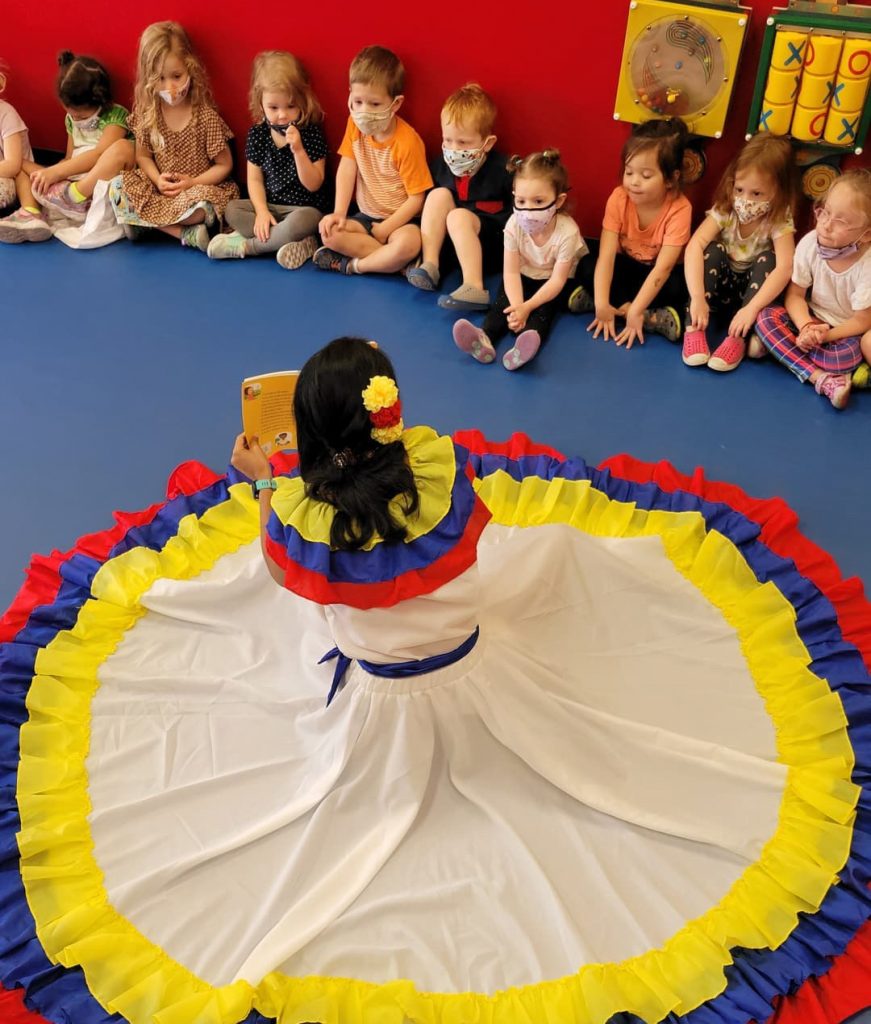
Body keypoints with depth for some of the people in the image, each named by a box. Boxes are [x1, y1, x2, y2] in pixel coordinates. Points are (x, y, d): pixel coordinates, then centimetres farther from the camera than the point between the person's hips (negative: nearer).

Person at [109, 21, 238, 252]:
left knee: (201, 208, -39)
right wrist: (157, 179, -13)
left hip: (199, 189, -5)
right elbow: (143, 156, 8)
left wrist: (192, 183, -18)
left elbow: (224, 165, -6)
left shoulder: (206, 117, -12)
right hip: (159, 188, 5)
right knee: (118, 188, -22)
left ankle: (144, 221, -14)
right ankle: (186, 233, -23)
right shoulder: (147, 113, -2)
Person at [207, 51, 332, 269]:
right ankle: (301, 243, -27)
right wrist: (262, 211, -14)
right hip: (271, 205, 6)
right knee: (232, 210, -15)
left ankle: (246, 245, -17)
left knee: (300, 222, -38)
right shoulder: (257, 133, 0)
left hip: (306, 208, -6)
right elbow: (255, 179, 2)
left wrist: (298, 149, -28)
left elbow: (313, 185, -15)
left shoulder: (311, 133, -11)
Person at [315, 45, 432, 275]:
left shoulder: (407, 142, -18)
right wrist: (339, 213, -18)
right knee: (328, 232, -20)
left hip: (401, 220, -5)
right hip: (366, 216, 5)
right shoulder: (355, 125, -3)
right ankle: (390, 259, -20)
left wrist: (383, 230, -19)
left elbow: (416, 198, -16)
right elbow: (347, 169, -6)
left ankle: (354, 264, -16)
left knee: (408, 243, -38)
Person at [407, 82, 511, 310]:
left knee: (458, 216, -31)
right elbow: (430, 206, 15)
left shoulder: (501, 169, -14)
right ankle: (429, 266, -21)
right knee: (439, 195, -14)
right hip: (451, 240, 5)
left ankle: (474, 289, -42)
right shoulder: (441, 164, 1)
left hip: (489, 243, -5)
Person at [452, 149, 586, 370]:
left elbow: (557, 280, -26)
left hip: (552, 283, -3)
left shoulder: (567, 232, -29)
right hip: (523, 277, 3)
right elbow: (511, 271, -20)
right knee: (503, 303, -23)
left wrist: (526, 307, -36)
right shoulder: (514, 224, -21)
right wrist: (517, 305, -37)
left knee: (543, 309, -29)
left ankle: (524, 346, -55)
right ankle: (484, 339, -47)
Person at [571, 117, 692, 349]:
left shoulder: (679, 208, -27)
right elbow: (606, 255, -26)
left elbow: (663, 268, -32)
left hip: (655, 275, -2)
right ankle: (653, 317, -27)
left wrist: (634, 310, -39)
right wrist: (601, 304, -36)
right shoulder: (619, 198, -20)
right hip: (626, 266, 3)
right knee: (587, 267, -26)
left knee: (678, 286, -34)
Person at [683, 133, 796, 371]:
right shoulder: (724, 210, -17)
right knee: (713, 250, -26)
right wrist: (697, 298, -45)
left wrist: (751, 309, -45)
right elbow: (694, 246, -32)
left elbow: (785, 268, -33)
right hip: (719, 286, 0)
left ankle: (738, 338, -34)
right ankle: (695, 329, -34)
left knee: (768, 259, -28)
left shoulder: (780, 221, -19)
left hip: (753, 289, 0)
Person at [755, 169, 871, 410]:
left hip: (847, 330, -5)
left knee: (840, 358, -39)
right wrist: (807, 327, -27)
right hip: (814, 319, 5)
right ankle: (821, 378, -29)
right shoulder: (810, 243, -16)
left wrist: (825, 336, -29)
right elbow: (795, 295, -9)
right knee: (766, 317, -24)